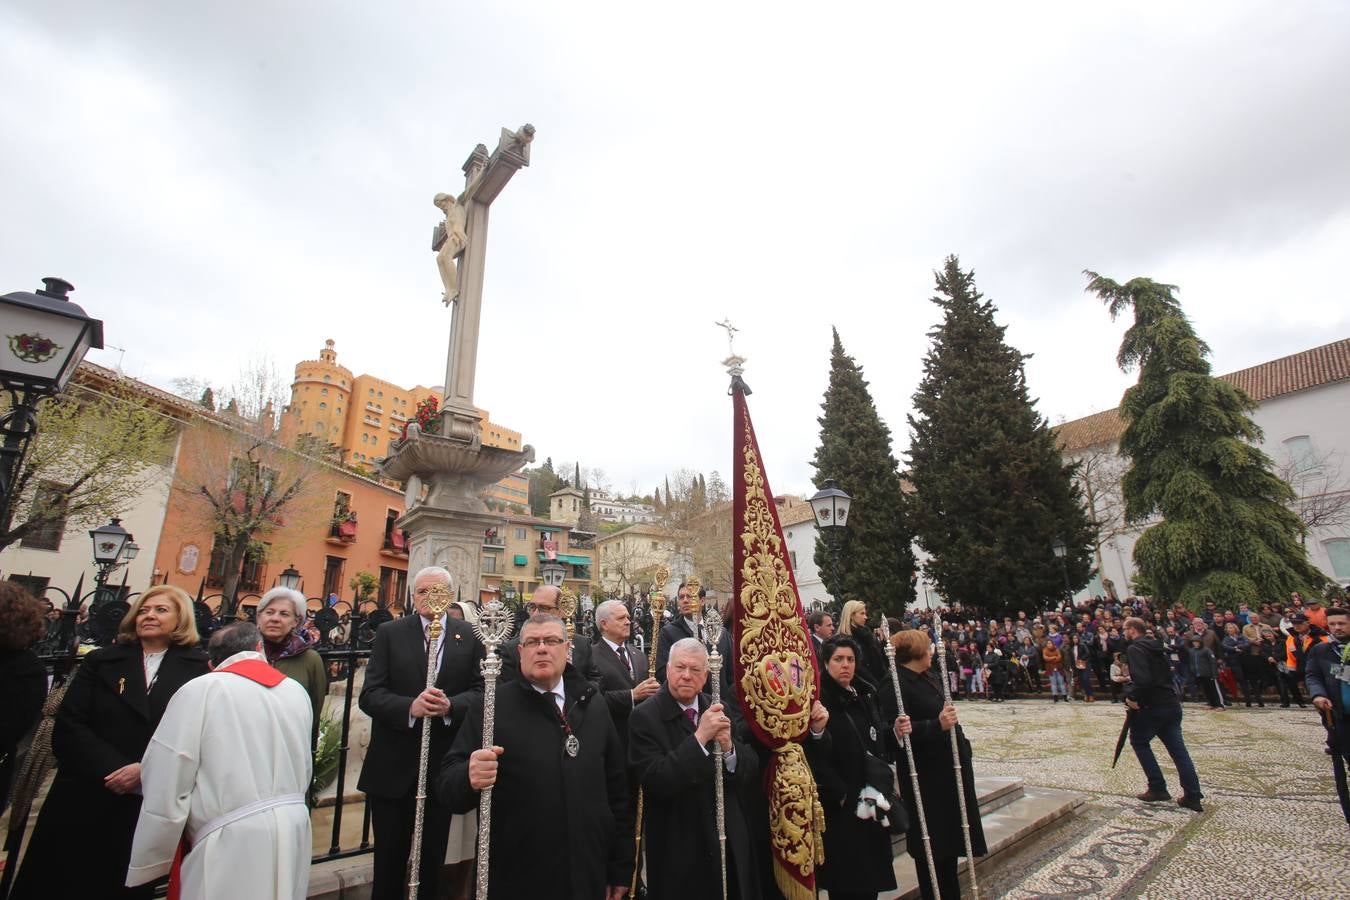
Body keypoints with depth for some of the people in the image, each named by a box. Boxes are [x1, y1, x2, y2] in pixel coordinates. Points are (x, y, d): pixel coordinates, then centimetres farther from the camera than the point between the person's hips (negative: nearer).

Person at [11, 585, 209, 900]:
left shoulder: (199, 670, -2)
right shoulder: (101, 661, 7)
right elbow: (68, 728, -1)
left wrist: (148, 771, -18)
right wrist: (114, 770, -14)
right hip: (84, 800, 2)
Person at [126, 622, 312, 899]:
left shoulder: (200, 690, -9)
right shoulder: (298, 691, 5)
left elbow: (167, 786, -8)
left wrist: (150, 863, 5)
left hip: (232, 842, -5)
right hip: (293, 833, 5)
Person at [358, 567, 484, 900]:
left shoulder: (470, 635, -2)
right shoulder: (389, 633, -2)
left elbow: (481, 689, -6)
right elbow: (370, 695, -9)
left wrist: (450, 705, -26)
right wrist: (410, 706, -26)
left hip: (443, 763, 1)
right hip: (393, 764, 0)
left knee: (434, 857, 18)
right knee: (389, 856, 15)